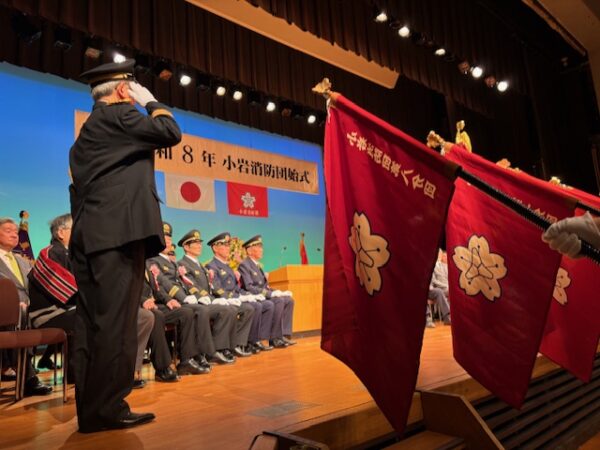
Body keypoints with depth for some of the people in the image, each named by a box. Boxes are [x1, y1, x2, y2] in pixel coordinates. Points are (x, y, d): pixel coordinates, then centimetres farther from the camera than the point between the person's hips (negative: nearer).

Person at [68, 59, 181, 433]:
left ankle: (91, 409, 13)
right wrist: (150, 101, 9)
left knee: (93, 323, 7)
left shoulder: (88, 130, 26)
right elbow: (170, 132, -7)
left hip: (91, 236, 9)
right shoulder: (118, 114, -1)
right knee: (115, 323, -8)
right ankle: (106, 409, -4)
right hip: (117, 234, -9)